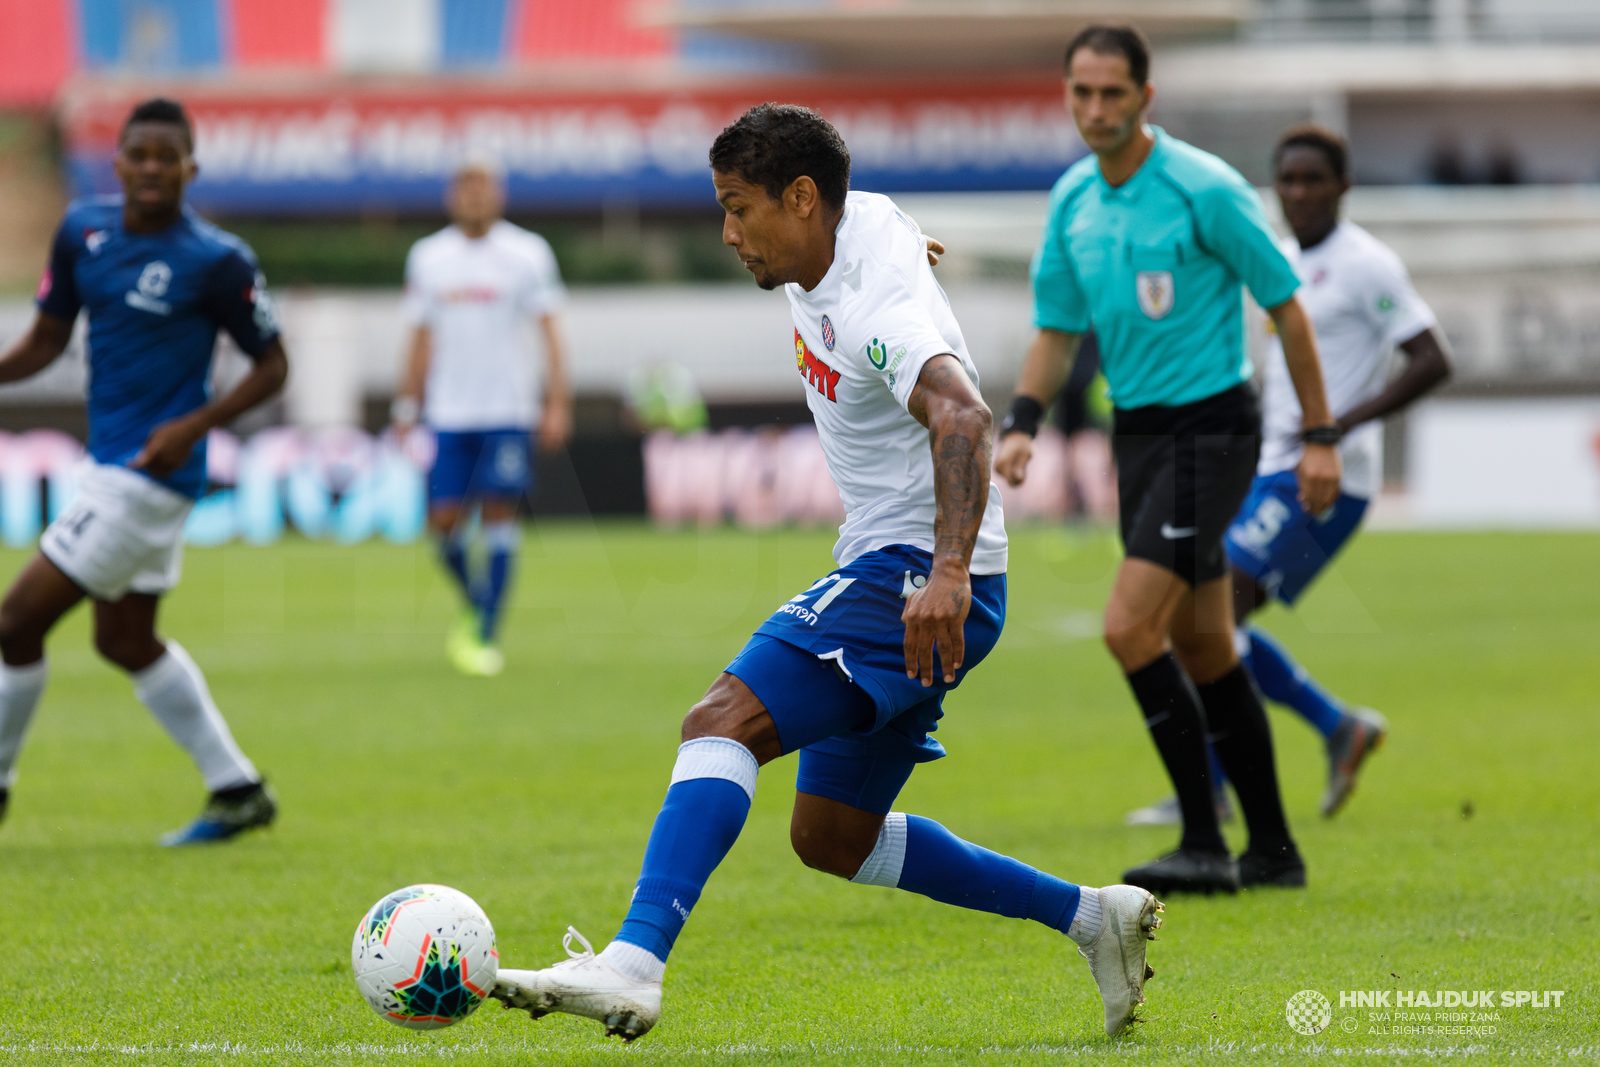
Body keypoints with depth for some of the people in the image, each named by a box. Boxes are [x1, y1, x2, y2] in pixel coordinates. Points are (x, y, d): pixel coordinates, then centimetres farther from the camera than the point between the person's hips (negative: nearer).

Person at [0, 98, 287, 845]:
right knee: (126, 639, 18)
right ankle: (237, 790, 27)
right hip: (108, 466, 8)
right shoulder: (84, 229, 2)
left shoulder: (217, 262, -15)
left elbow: (272, 366, -7)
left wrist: (195, 424, -20)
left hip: (150, 471, -8)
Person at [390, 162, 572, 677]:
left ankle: (486, 636, -3)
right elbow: (422, 338, 16)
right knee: (445, 519, -4)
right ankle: (476, 605, 23)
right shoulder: (427, 258, 8)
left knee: (498, 513, -8)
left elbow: (551, 330, 0)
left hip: (508, 408, -2)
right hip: (449, 413, 2)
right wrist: (407, 406, 13)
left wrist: (557, 403, -7)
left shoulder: (527, 253, 1)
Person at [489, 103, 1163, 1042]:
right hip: (889, 578, 11)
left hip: (916, 576, -11)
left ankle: (634, 965, -41)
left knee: (724, 720, -26)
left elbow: (961, 416, -40)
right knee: (831, 839, 15)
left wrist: (949, 571, -52)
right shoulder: (867, 221, 7)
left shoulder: (876, 308, -22)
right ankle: (1090, 916, 20)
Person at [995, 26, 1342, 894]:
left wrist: (1320, 438, -8)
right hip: (1137, 433, 8)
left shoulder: (1204, 189, -14)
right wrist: (1020, 425, -2)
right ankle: (1272, 850, 20)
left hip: (1208, 427, -8)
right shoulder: (1072, 201, 6)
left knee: (1131, 628, -17)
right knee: (1202, 648, 11)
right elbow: (1057, 331, 14)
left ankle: (1205, 846, -11)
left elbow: (1286, 306, -8)